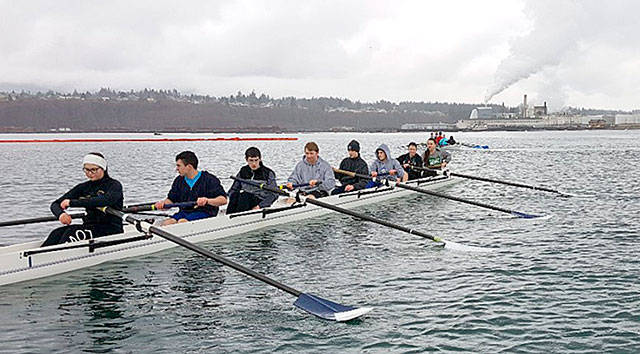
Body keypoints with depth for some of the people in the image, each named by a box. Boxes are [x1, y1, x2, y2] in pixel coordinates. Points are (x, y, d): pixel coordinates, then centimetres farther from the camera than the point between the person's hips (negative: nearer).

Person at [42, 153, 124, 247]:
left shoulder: (114, 185, -5)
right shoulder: (84, 187, 12)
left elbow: (106, 200, -28)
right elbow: (56, 204, 7)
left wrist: (72, 202, -28)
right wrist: (60, 213, -19)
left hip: (111, 229, -6)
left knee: (72, 232, -28)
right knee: (57, 233, -20)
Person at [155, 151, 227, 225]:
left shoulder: (209, 179, -5)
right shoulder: (179, 181, 14)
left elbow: (223, 200, -13)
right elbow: (171, 200, 18)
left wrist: (207, 201, -31)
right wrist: (163, 203, -5)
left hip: (204, 213, -5)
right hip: (184, 213, 6)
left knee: (181, 222, -34)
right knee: (165, 223, -23)